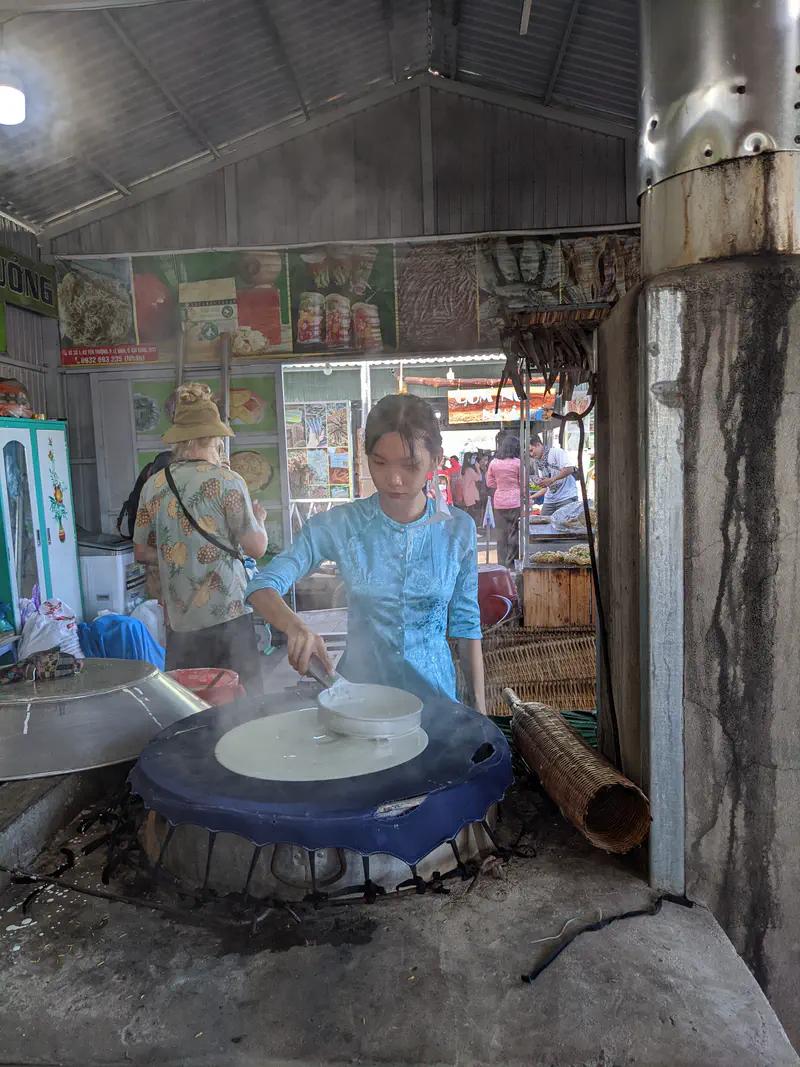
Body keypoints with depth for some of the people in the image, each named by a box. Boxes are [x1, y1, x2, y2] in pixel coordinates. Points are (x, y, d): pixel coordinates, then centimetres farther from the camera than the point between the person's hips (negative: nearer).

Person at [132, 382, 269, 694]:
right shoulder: (226, 480, -8)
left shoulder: (153, 486, 4)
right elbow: (256, 547, -7)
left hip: (180, 623, 4)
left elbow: (141, 552, 11)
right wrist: (259, 518, 12)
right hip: (229, 617, -4)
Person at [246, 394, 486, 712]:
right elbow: (263, 586, -14)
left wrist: (478, 708, 0)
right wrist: (295, 626, -34)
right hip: (358, 687, 0)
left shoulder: (458, 530, -7)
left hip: (434, 694, 1)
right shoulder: (341, 525, -11)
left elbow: (467, 626, 0)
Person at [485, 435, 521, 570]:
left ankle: (502, 563, 12)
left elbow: (490, 483, 10)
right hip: (515, 501, -4)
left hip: (499, 502, 4)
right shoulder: (517, 462, -7)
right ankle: (511, 563, 6)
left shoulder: (493, 463, 3)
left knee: (501, 533, 8)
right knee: (514, 532, 4)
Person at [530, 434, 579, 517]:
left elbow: (570, 469, -16)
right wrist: (531, 497, 9)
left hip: (567, 498, -7)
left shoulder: (556, 452, -4)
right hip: (549, 500, 7)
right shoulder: (539, 464, 18)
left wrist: (552, 480, -18)